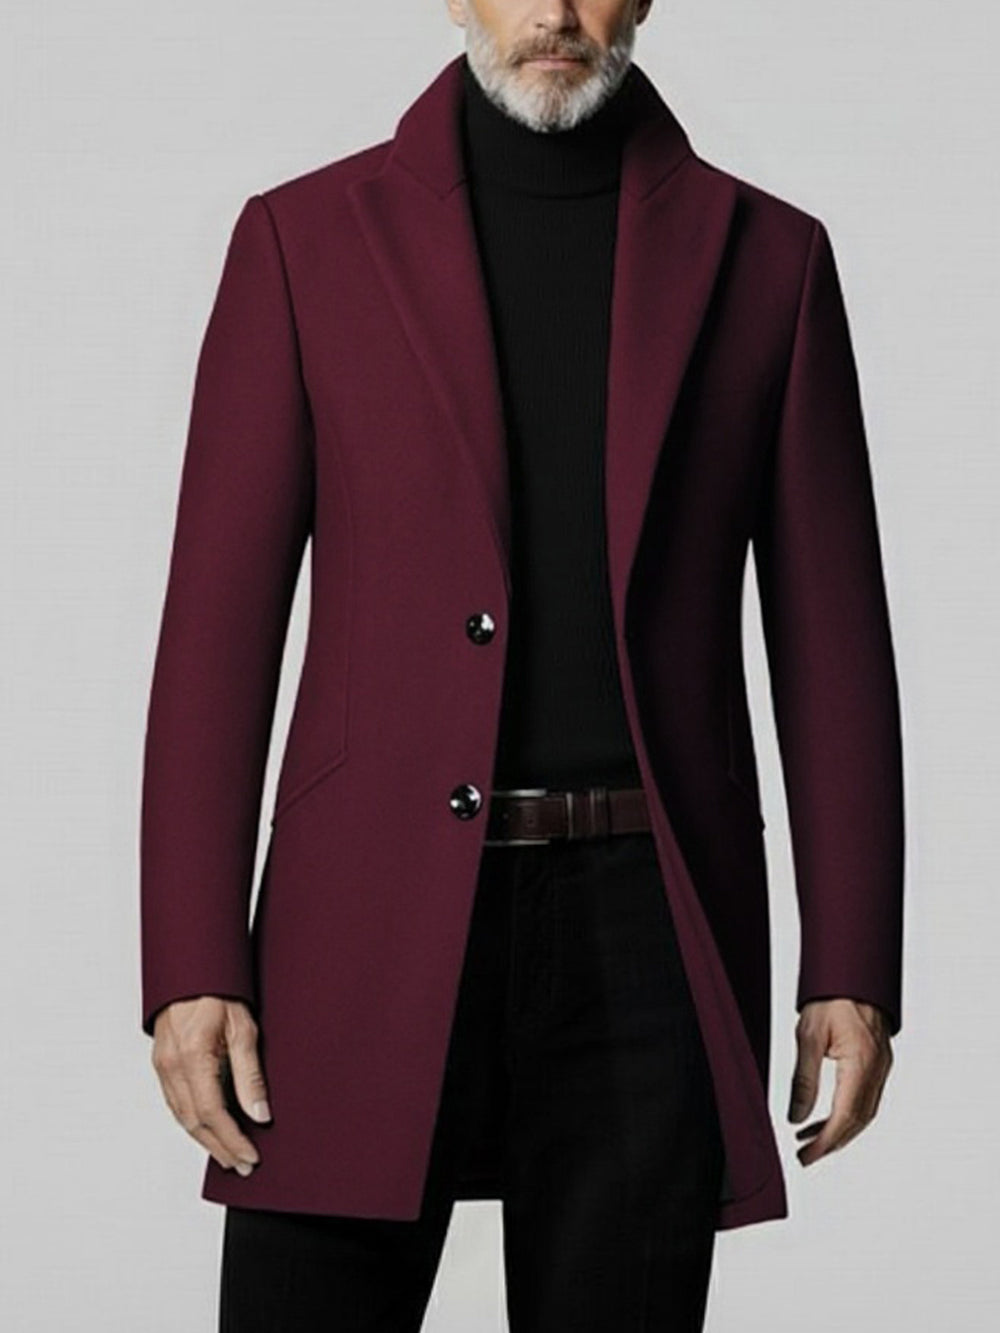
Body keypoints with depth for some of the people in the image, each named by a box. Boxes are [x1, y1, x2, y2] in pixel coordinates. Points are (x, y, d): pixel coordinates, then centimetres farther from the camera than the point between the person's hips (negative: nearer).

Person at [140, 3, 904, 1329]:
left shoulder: (764, 257, 6)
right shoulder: (307, 237, 4)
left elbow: (830, 642, 6)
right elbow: (219, 621, 0)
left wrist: (851, 969, 1)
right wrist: (193, 965, -6)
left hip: (644, 931, 1)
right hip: (375, 923, 0)